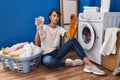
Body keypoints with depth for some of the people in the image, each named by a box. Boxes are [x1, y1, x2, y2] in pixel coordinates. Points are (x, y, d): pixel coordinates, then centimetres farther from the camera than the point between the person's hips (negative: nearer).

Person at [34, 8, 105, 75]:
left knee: (73, 40, -18)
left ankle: (89, 65, -27)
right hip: (46, 55, -4)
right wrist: (38, 28, -32)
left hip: (57, 53, 4)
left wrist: (75, 25, -25)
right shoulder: (44, 28, -8)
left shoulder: (59, 28, 5)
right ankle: (71, 63, -17)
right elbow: (37, 43, -21)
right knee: (48, 60, -44)